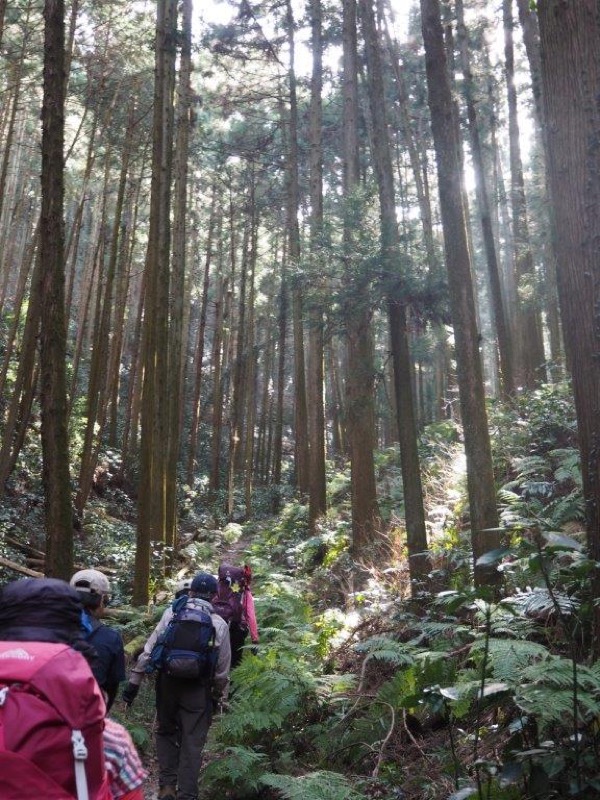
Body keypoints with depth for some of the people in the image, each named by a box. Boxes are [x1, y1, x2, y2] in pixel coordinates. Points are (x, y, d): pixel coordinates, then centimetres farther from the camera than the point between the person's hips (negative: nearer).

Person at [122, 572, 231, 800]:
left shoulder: (172, 612, -1)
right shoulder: (219, 624, -1)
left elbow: (149, 649, -3)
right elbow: (222, 669, 3)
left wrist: (134, 681, 2)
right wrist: (218, 695, 17)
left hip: (167, 681, 1)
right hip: (197, 688, -1)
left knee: (166, 732, 22)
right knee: (192, 741, 10)